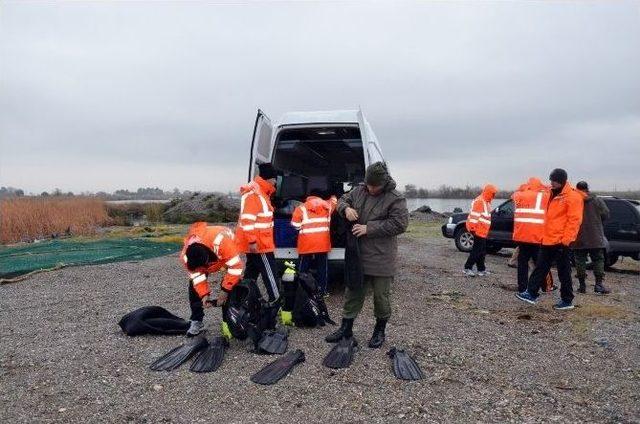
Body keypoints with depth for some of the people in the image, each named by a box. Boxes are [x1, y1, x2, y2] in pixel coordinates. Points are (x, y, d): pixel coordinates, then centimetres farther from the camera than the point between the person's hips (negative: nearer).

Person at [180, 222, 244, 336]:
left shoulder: (222, 241, -48)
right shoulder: (186, 255, -32)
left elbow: (236, 266, -40)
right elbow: (197, 275, -18)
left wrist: (225, 290, -35)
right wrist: (204, 295, -28)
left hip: (227, 252, -3)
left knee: (234, 285, -15)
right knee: (194, 285, -7)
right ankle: (196, 321, 5)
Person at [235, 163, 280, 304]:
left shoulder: (261, 192, 16)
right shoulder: (253, 193, -18)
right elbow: (247, 219, -25)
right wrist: (252, 241, -27)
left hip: (259, 241, 10)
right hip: (257, 243, -10)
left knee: (252, 271, 15)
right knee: (269, 273, -3)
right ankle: (275, 300, 4)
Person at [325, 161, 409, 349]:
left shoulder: (395, 199, -11)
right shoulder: (359, 191, 5)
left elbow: (399, 224, -18)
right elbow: (342, 200, 18)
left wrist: (369, 229, -20)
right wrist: (346, 209, -9)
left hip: (381, 259, -5)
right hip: (357, 255, 5)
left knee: (381, 295, 8)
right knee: (353, 291, 13)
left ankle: (380, 330, 27)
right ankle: (346, 328, 26)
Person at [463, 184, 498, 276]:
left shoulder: (486, 202, 19)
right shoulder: (479, 201, -14)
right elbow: (474, 215, -20)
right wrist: (473, 227, -22)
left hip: (483, 231, 10)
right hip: (478, 230, -10)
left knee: (482, 251, 12)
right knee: (477, 250, -9)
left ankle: (481, 270, 17)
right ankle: (467, 268, -6)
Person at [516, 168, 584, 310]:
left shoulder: (572, 196, -12)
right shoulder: (553, 194, 13)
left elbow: (574, 220, -17)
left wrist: (565, 240, -21)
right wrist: (544, 235, 17)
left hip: (560, 241, -8)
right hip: (548, 240, 8)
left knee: (563, 272, 3)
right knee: (540, 268, 9)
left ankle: (567, 300, 14)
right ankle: (531, 294, 15)